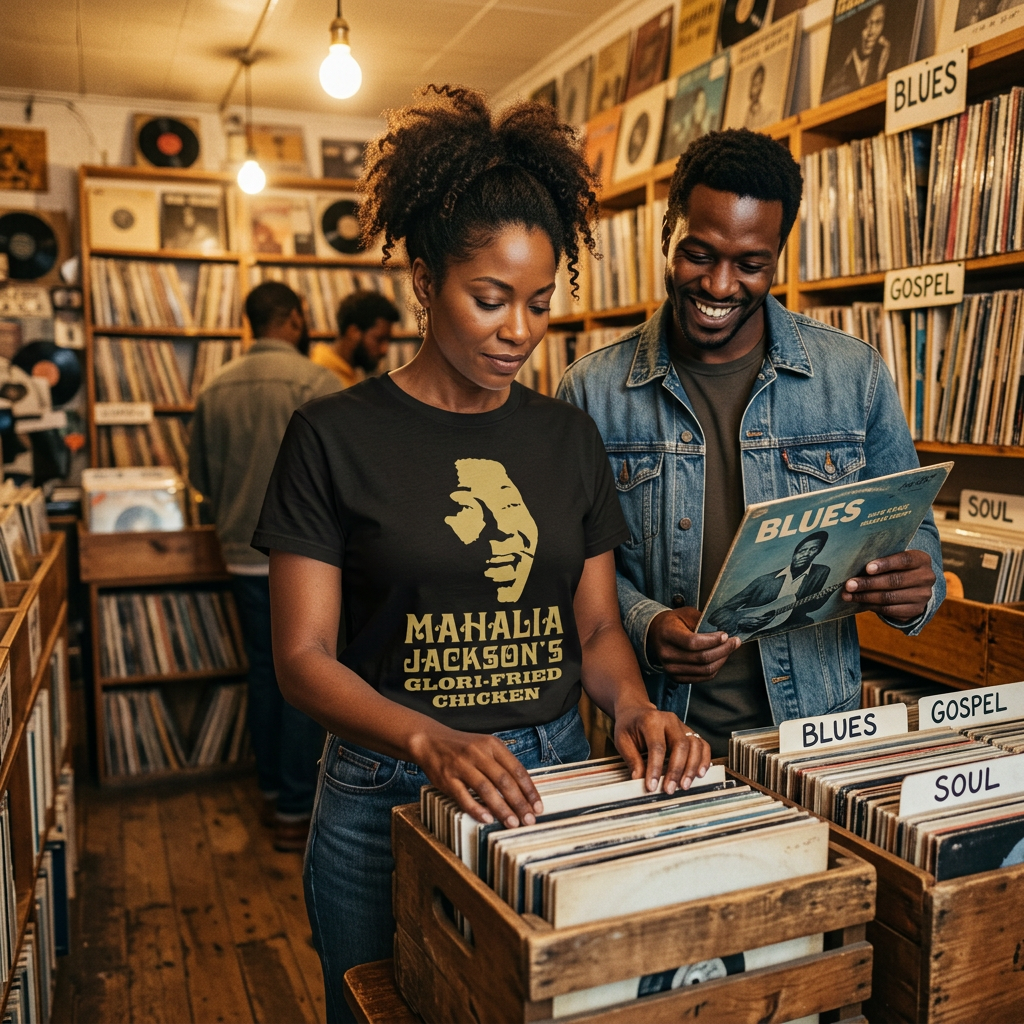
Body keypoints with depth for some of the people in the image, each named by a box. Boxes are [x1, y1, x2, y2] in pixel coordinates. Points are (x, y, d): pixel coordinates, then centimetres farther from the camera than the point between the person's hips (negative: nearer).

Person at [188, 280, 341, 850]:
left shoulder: (217, 389, 6)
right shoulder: (317, 382, -13)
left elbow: (201, 476, 13)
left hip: (244, 557, 6)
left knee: (265, 673, 17)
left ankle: (273, 791, 30)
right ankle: (296, 813, 10)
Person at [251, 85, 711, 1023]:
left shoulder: (569, 437, 3)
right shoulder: (336, 437, -9)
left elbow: (598, 625, 6)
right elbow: (304, 656, -11)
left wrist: (634, 708, -14)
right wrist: (433, 741, -27)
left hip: (556, 778, 4)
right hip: (389, 796, -3)